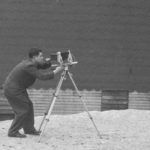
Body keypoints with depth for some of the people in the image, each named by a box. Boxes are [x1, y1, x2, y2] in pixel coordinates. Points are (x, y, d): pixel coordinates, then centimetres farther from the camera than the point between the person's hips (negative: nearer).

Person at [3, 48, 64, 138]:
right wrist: (55, 71, -23)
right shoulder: (29, 66, -26)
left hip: (18, 88, 10)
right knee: (22, 110, -7)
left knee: (29, 106, 15)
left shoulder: (32, 63, 5)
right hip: (13, 90, -10)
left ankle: (29, 129, 26)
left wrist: (51, 61, -1)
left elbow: (44, 66, 18)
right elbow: (42, 76, -31)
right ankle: (13, 132, 3)